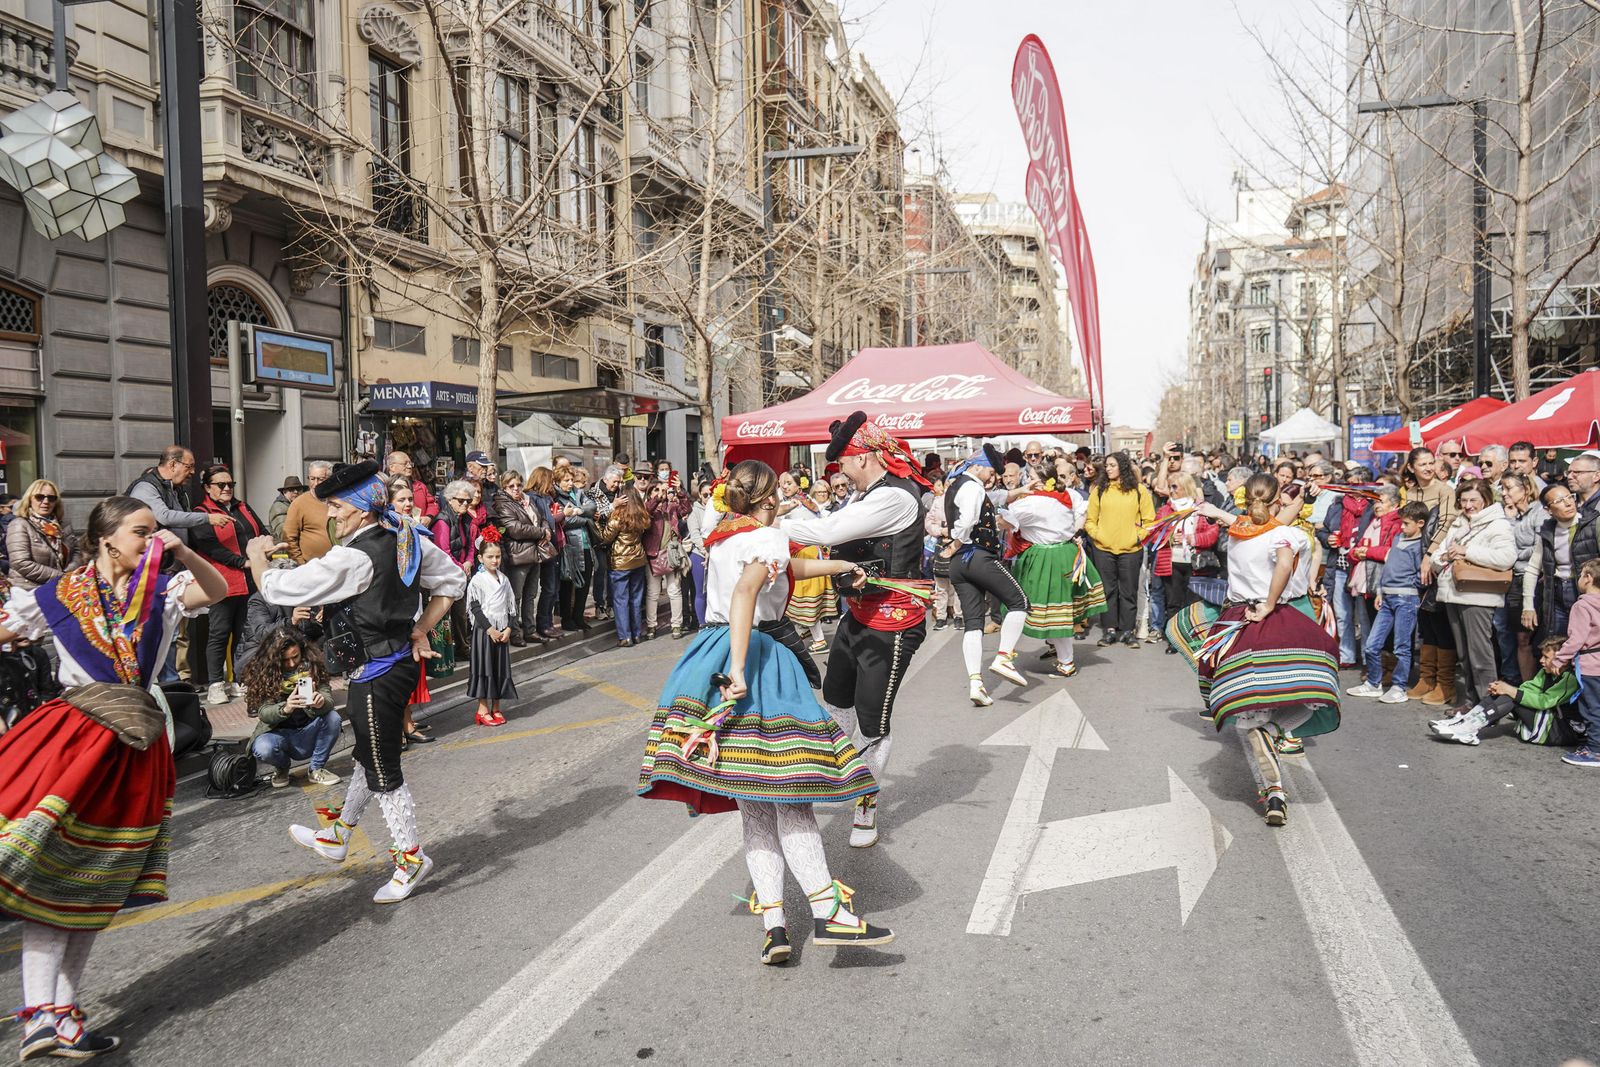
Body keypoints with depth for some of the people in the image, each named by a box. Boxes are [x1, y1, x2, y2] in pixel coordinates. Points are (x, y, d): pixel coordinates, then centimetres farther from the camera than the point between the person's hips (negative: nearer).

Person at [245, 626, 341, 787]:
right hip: (278, 733, -2)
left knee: (333, 718, -26)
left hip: (308, 734, 2)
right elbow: (263, 713, -18)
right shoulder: (262, 672, -12)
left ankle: (316, 770, -5)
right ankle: (281, 768, 4)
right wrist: (284, 709, -40)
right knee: (263, 749, -33)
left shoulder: (311, 666, -8)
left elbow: (328, 698, -16)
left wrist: (321, 702, -41)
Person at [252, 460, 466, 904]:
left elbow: (277, 588, -19)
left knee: (382, 771, 7)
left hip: (376, 675, -9)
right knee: (369, 756, 24)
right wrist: (421, 629, 11)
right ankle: (337, 837, 43)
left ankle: (411, 856, 20)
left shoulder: (354, 557, -24)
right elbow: (452, 580, 11)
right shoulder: (407, 536, -1)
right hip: (401, 660, 9)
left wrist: (256, 554, 1)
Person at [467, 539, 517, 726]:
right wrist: (490, 630, -14)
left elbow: (511, 606, 10)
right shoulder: (477, 580, -6)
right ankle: (483, 709, 6)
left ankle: (496, 708, 16)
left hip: (502, 631, 5)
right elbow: (475, 608, -10)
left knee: (500, 666, 7)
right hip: (484, 629, -5)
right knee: (484, 666, -1)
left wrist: (508, 629, -3)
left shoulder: (504, 580, 9)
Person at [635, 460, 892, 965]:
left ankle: (773, 923, 1)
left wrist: (842, 566, 47)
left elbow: (793, 567, 35)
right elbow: (745, 592, -23)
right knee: (788, 789, -10)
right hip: (756, 655, -8)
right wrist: (739, 667, -29)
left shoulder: (723, 538, 21)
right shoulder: (767, 538, -4)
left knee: (753, 803, 5)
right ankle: (828, 914, -12)